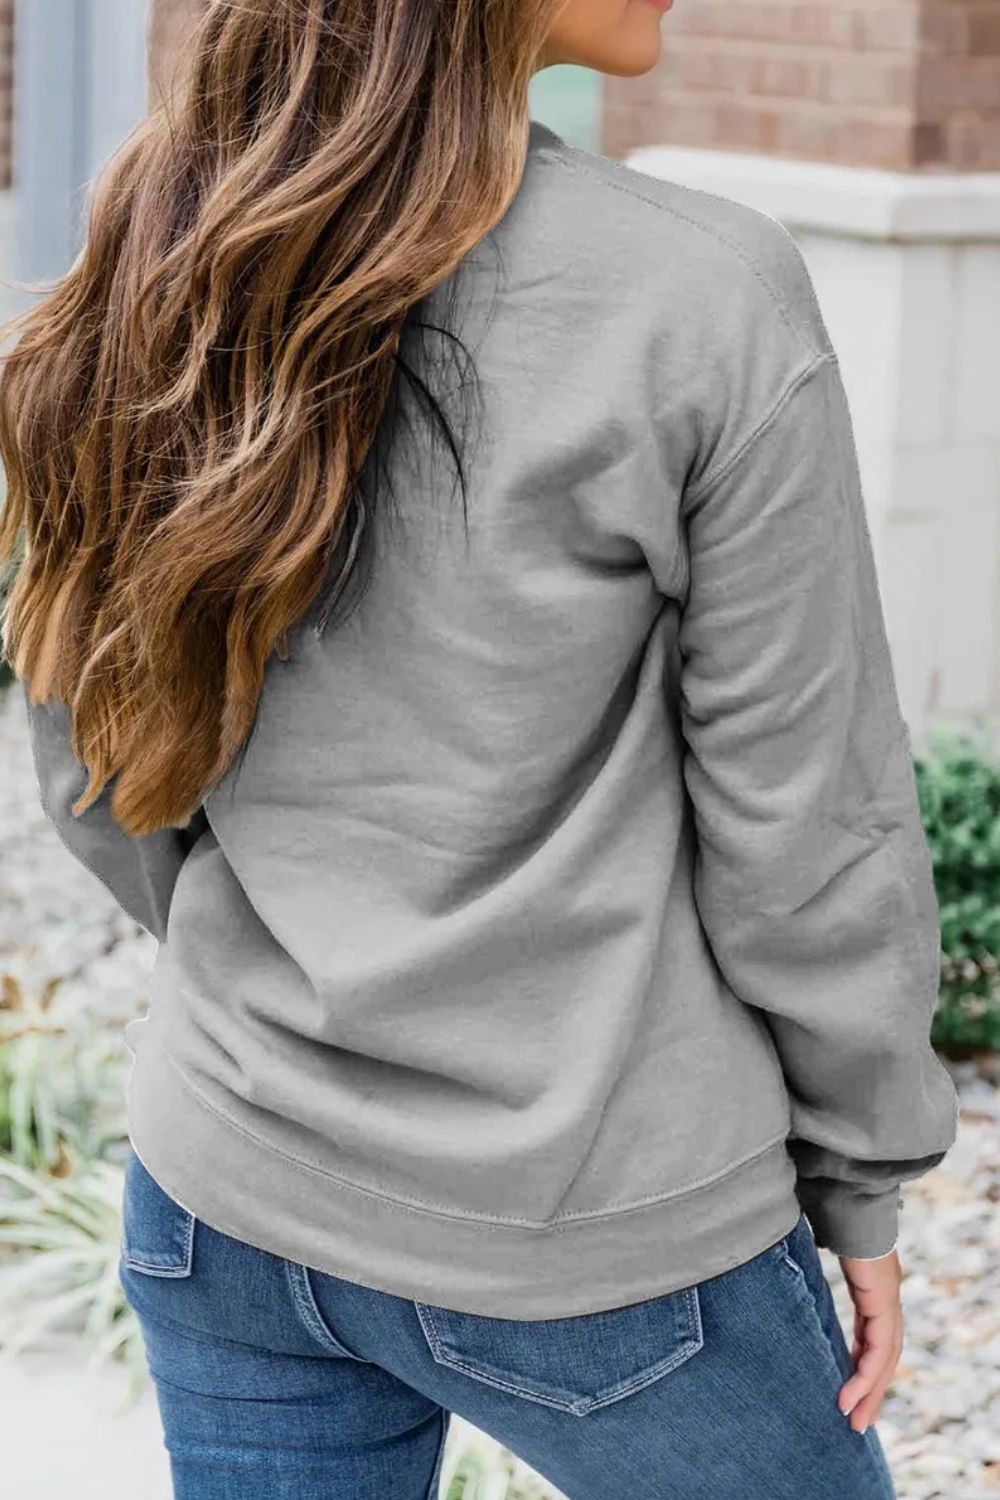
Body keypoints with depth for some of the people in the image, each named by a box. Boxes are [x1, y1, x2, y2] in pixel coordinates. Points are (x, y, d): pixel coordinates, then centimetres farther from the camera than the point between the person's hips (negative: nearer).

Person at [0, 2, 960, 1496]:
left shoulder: (154, 278, -3)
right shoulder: (703, 298, -19)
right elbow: (805, 824, -12)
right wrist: (863, 1183, 1)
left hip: (226, 1194, 5)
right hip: (592, 1243, -5)